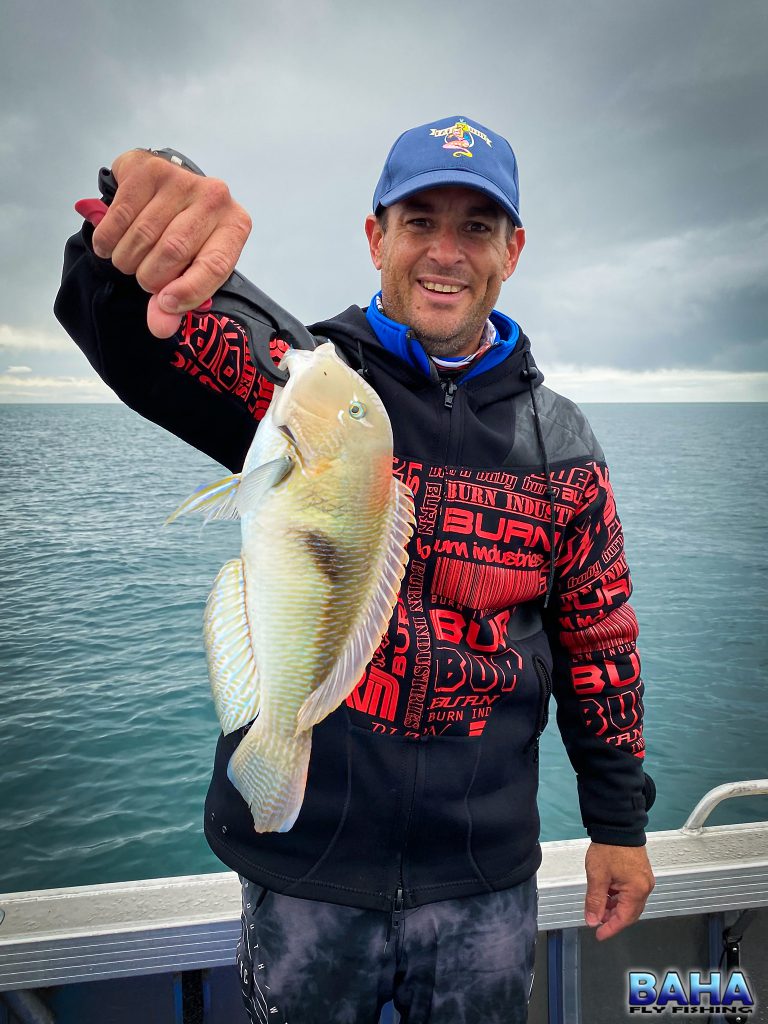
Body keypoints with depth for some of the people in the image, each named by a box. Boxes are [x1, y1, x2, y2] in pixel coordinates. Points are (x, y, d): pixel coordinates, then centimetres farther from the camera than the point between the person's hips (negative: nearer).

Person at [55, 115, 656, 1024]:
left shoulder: (560, 442, -1)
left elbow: (598, 637, 4)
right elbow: (139, 337, -24)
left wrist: (619, 823, 7)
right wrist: (135, 241, -47)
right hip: (302, 862, -1)